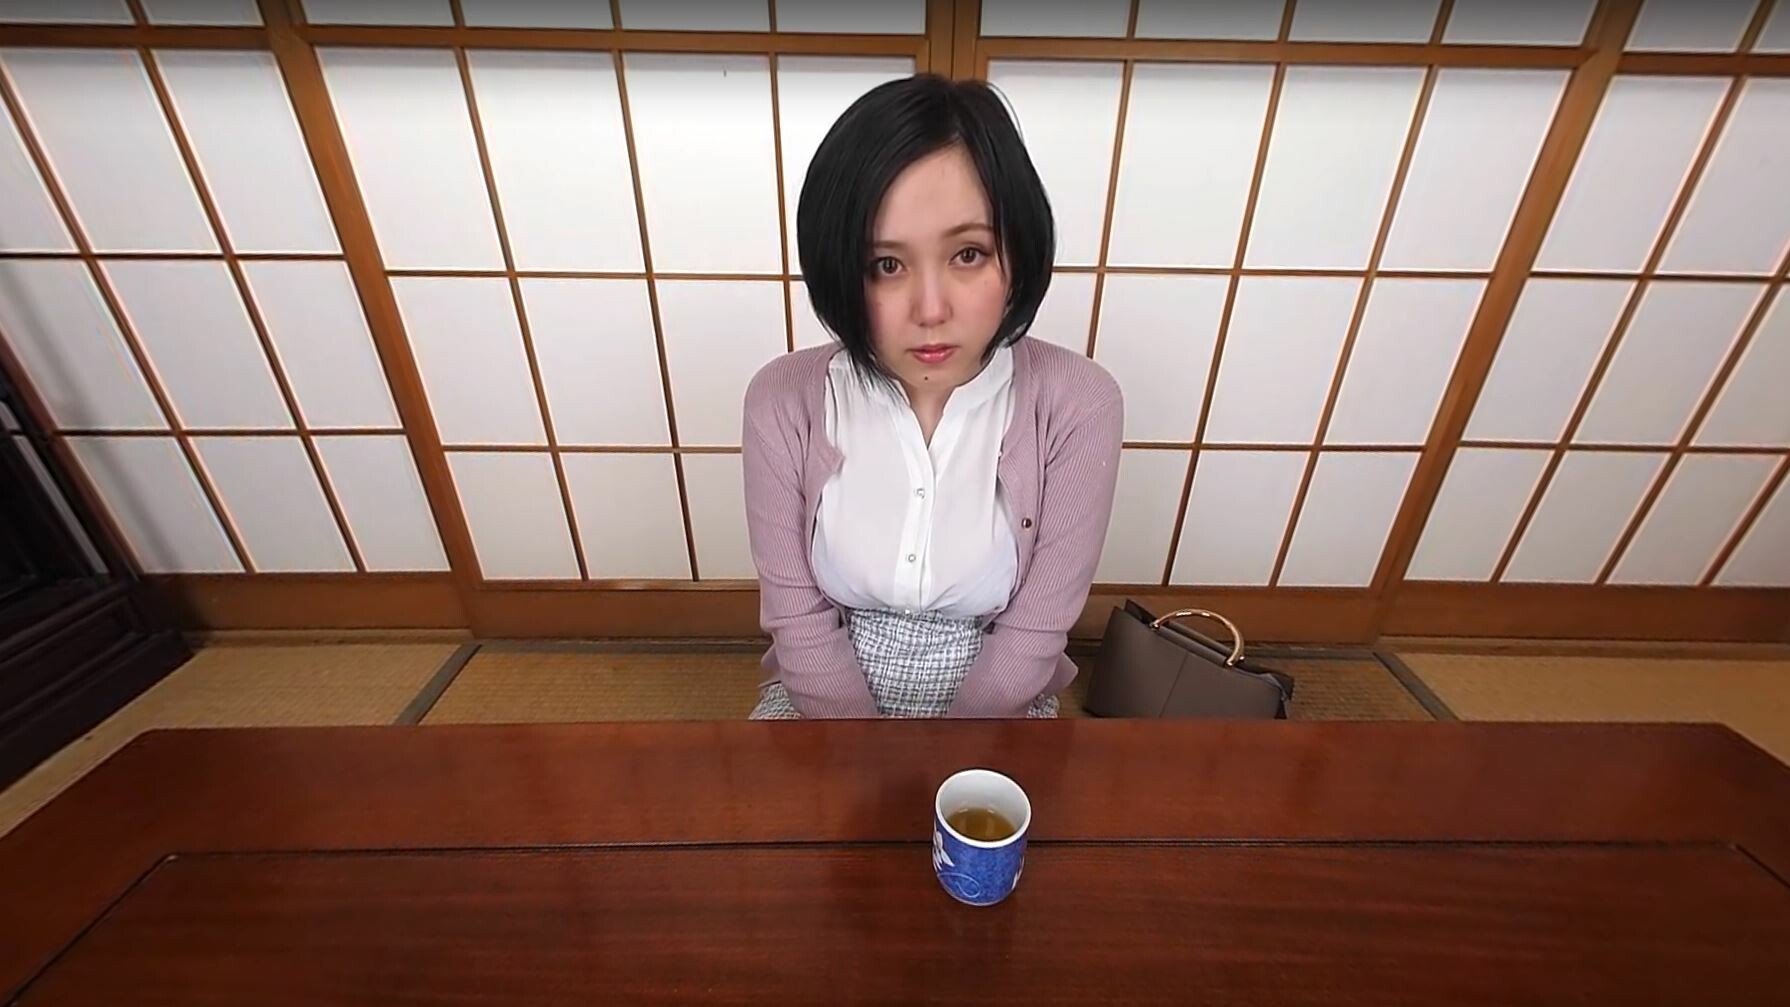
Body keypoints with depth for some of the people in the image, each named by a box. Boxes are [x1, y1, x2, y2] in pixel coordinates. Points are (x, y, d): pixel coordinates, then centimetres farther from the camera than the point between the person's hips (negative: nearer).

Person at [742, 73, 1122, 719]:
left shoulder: (1078, 404, -20)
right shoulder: (784, 401, -18)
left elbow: (1033, 634, -14)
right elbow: (799, 618, -11)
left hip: (997, 700, 1)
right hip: (824, 691, 1)